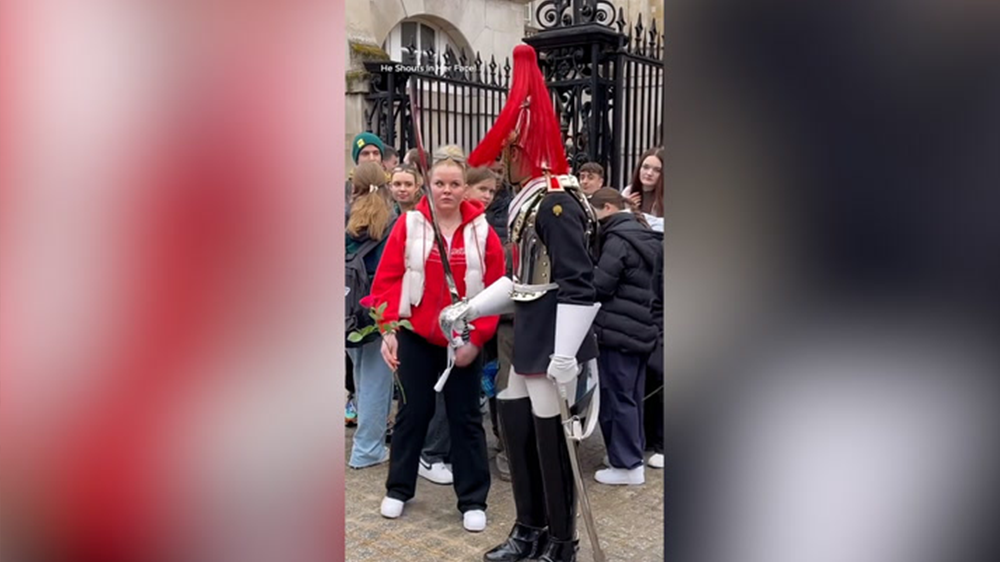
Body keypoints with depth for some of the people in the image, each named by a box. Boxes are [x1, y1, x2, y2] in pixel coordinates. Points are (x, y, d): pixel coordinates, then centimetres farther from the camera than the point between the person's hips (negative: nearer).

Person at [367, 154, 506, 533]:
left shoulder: (481, 231, -4)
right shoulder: (408, 225, -4)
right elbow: (387, 280, -3)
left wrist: (477, 339, -9)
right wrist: (388, 329, -11)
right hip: (415, 336, 0)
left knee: (465, 417, 7)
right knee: (413, 412, 11)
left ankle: (473, 501, 19)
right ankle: (398, 490, 30)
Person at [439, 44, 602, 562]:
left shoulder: (556, 203, -17)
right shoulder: (531, 202, 14)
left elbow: (578, 285, -23)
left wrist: (565, 355, -28)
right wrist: (467, 309, 16)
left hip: (554, 341, -10)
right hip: (530, 335, 10)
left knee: (550, 437, 1)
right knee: (515, 425, 16)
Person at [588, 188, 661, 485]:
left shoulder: (618, 239, -14)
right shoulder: (648, 238, 13)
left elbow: (599, 286, -17)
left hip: (618, 332, -9)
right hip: (642, 329, 9)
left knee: (616, 398, 0)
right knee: (632, 397, 16)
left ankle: (626, 464, 6)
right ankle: (634, 455, 25)